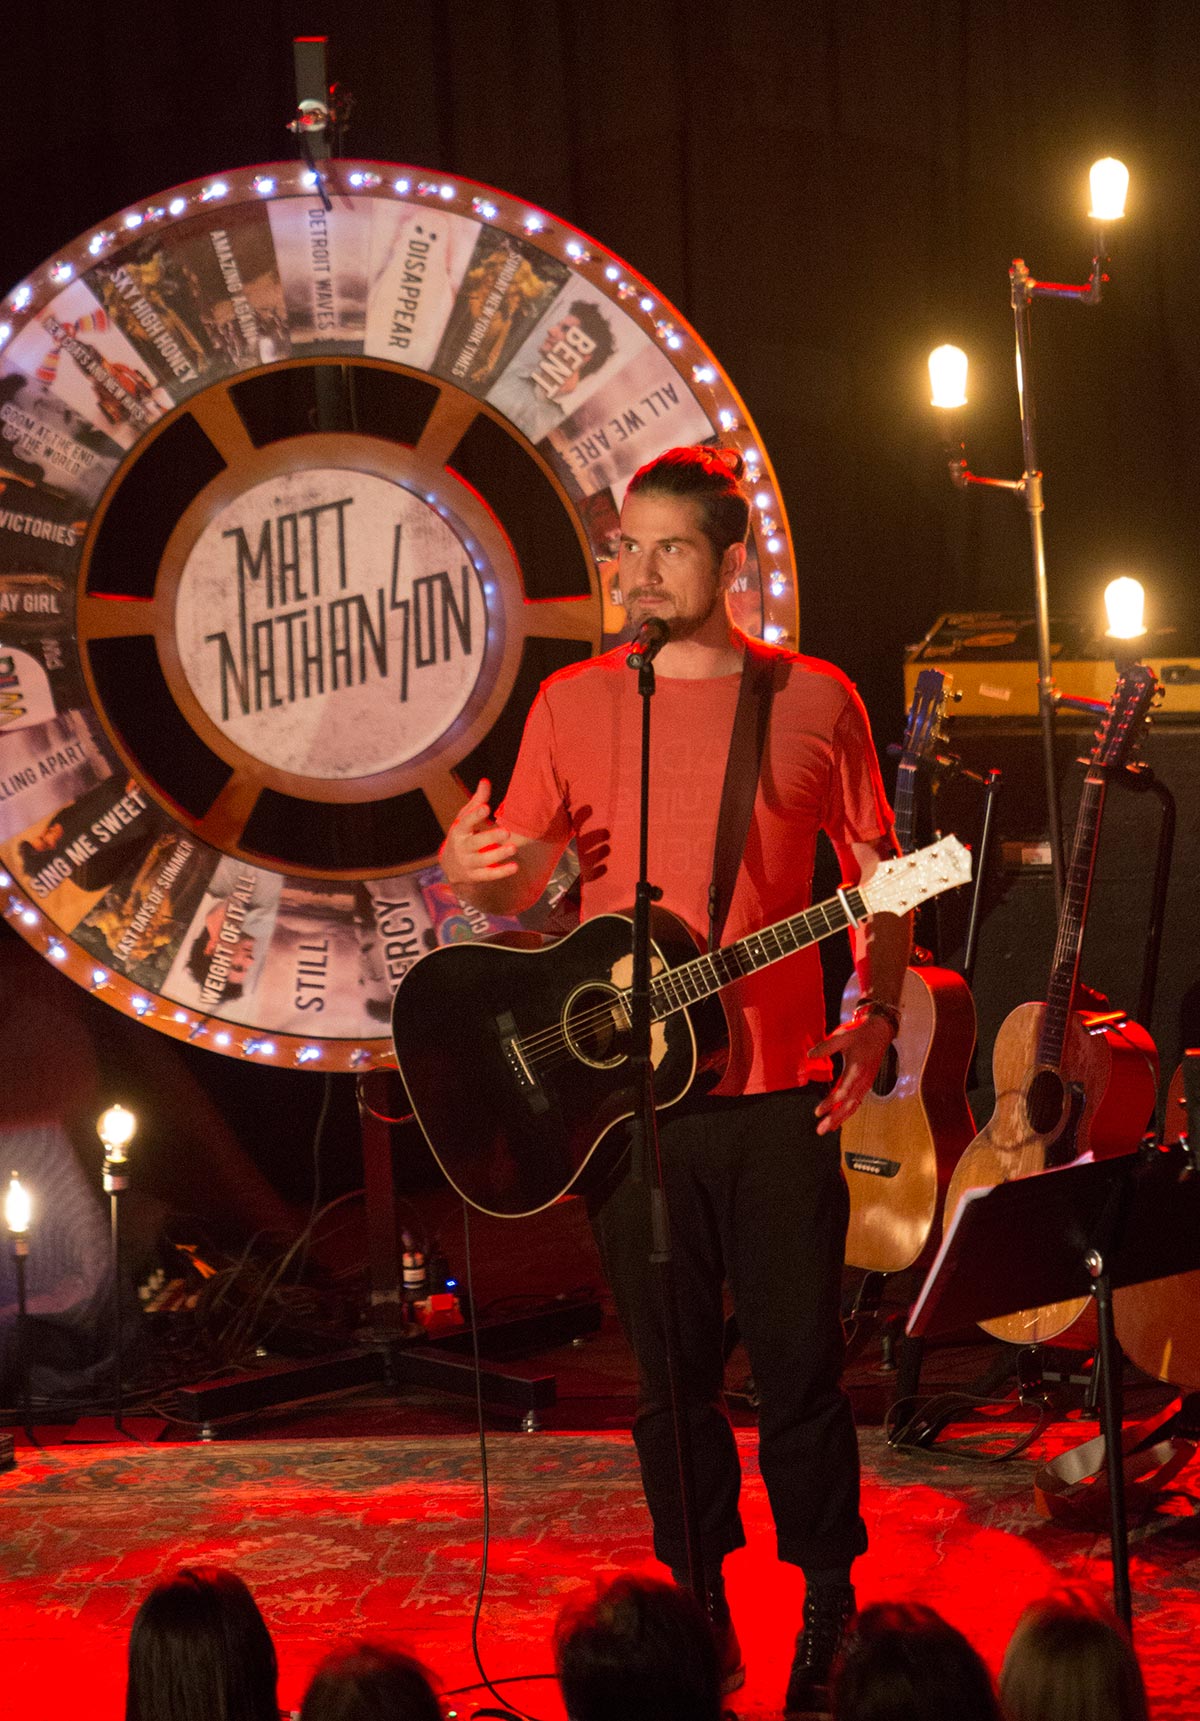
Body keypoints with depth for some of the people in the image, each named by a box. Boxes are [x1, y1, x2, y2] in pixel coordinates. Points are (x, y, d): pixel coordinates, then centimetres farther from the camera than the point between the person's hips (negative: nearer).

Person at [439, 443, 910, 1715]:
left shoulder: (814, 700, 4)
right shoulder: (575, 701, 7)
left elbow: (882, 877, 9)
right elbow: (515, 884, 8)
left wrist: (873, 1013, -5)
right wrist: (467, 874, -15)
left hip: (779, 1091, -1)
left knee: (800, 1363, 0)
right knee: (671, 1372, 7)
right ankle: (699, 1614, 20)